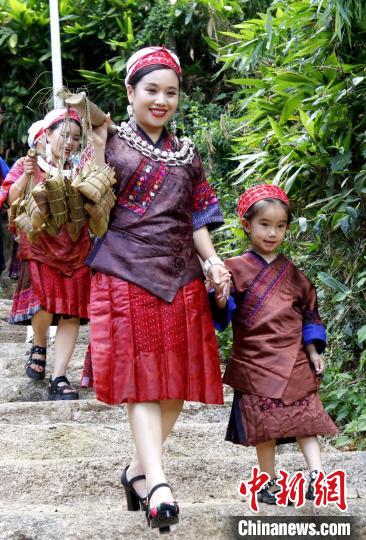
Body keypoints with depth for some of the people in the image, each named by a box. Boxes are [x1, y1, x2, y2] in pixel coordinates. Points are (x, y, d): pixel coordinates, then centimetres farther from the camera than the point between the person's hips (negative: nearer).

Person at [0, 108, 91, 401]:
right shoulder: (28, 165, 5)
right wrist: (26, 175, -22)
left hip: (75, 250, 3)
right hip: (39, 247, -3)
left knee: (71, 314, -4)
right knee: (44, 302, -19)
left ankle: (59, 379, -1)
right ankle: (39, 346, 14)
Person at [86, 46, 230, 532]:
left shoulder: (187, 155, 17)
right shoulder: (112, 145, 5)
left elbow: (197, 219, 16)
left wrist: (211, 261, 2)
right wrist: (97, 142, -9)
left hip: (180, 276, 5)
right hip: (127, 273, -5)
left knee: (177, 382, 2)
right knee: (141, 380, -12)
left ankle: (139, 469, 17)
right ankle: (157, 484, -21)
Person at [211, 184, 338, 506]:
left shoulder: (292, 274, 11)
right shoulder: (236, 269, -1)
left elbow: (309, 313, 17)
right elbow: (223, 314, -5)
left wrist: (313, 351, 10)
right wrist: (220, 297, -26)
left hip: (294, 360, 3)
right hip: (255, 360, -3)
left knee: (306, 416, -3)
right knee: (264, 423, 1)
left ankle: (317, 475, -5)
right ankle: (270, 482, 12)